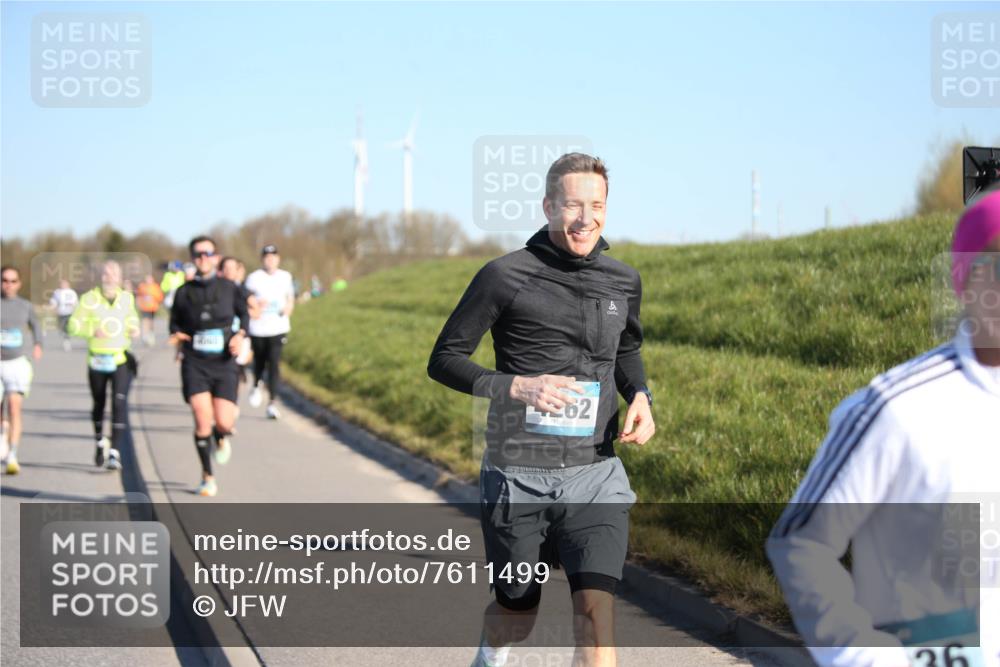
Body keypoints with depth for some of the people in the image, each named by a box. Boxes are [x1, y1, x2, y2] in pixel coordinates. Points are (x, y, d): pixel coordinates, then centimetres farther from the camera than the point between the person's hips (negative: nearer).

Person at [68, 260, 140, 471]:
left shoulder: (127, 298, 6)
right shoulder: (89, 299, -4)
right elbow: (73, 325, -8)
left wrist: (134, 329, 2)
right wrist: (93, 330, -25)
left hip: (121, 360, 0)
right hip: (97, 361, 0)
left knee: (120, 404, -15)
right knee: (98, 405, 14)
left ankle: (115, 454, -18)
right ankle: (100, 442, 42)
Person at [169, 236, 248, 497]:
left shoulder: (229, 288, 2)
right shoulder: (184, 292, 2)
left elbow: (244, 313, 16)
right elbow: (175, 322, 14)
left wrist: (240, 335, -2)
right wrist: (176, 335, -8)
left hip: (224, 363, 0)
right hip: (195, 363, 0)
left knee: (224, 423, -10)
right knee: (202, 419, -13)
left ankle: (222, 439, 32)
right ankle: (207, 477, 6)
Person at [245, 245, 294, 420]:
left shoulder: (285, 277, 7)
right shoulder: (253, 278, -1)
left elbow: (290, 297, 20)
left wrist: (288, 308, -2)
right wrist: (255, 304, -17)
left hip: (278, 328, 0)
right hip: (257, 328, 0)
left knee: (275, 364, -11)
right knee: (260, 360, 14)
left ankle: (272, 403, -10)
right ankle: (256, 386, 47)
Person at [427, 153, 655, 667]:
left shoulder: (623, 282, 6)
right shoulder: (506, 276, -8)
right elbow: (444, 360, -4)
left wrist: (641, 398, 4)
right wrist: (515, 386, -20)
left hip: (595, 474, 2)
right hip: (519, 475, -2)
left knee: (596, 609, -15)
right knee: (516, 615, 13)